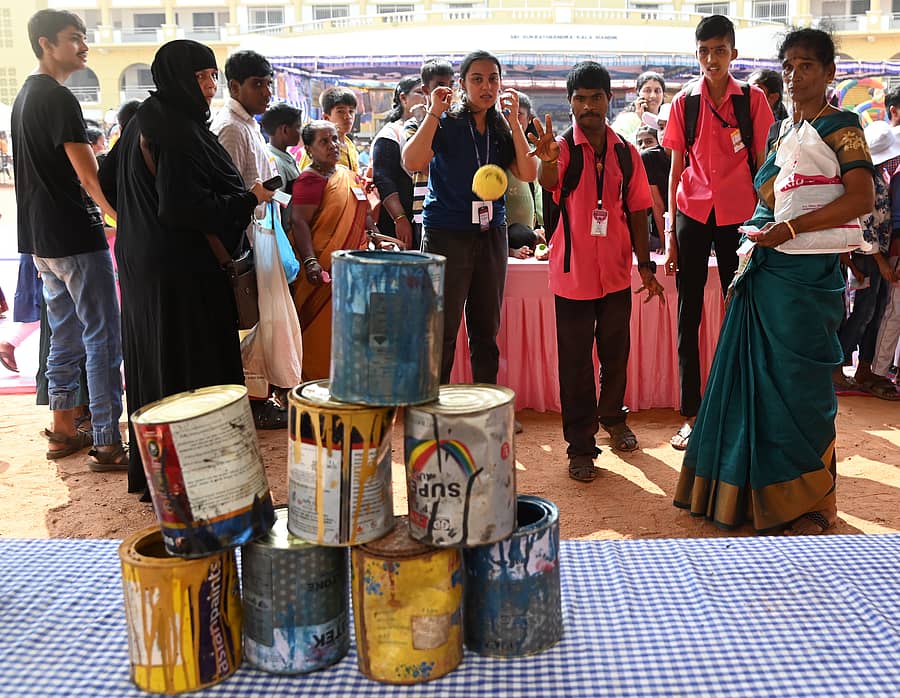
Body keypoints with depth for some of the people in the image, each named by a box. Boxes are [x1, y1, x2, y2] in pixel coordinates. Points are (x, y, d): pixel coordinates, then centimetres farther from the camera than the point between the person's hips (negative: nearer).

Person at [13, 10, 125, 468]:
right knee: (104, 339, -6)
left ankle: (63, 430, 23)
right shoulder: (58, 98, -14)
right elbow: (89, 177, -19)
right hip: (75, 237, -10)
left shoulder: (25, 96, 16)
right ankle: (107, 444, -4)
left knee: (65, 335, 16)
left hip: (41, 239, 10)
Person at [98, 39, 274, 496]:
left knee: (152, 363, 16)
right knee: (193, 368, -2)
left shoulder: (141, 125, 11)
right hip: (183, 271, -10)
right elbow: (181, 206, -25)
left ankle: (149, 469, 28)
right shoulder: (179, 132, -18)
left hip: (142, 265, 10)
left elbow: (109, 182, 18)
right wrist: (247, 198, -16)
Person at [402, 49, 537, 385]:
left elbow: (528, 173, -6)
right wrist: (434, 113, -20)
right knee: (443, 329, -2)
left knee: (487, 329, 11)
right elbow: (412, 162, -22)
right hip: (447, 234, -5)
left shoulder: (501, 127, 9)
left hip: (492, 234, 5)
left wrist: (514, 120, -9)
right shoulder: (446, 122, -5)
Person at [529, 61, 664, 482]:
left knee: (616, 354, 16)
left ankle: (612, 418, 40)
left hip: (616, 273, 3)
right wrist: (548, 160, -53)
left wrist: (645, 265, 6)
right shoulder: (563, 148, -7)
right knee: (576, 362, 2)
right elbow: (548, 183, -30)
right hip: (574, 273, -3)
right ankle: (580, 445, 12)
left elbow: (636, 211, 9)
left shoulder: (625, 153, 5)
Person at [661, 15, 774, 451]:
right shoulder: (684, 103, 5)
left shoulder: (753, 100, 2)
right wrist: (670, 234, 2)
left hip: (738, 214, -1)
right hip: (693, 213, 1)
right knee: (688, 314, 1)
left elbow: (762, 166, 4)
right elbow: (676, 169, 6)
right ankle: (691, 415, 9)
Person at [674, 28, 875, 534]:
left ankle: (814, 503, 14)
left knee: (800, 387, -1)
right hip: (764, 272, 7)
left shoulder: (840, 127, -6)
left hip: (805, 277, -7)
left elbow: (863, 198, -18)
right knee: (757, 379, 9)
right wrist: (758, 235, 8)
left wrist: (791, 228, -20)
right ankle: (758, 492, 22)